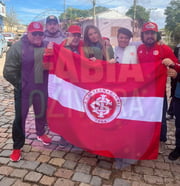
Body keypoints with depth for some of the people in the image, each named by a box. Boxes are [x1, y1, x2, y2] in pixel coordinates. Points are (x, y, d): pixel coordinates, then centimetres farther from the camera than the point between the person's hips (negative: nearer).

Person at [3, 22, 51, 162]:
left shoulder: (46, 47, 4)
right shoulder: (18, 47, -10)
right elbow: (9, 71, -11)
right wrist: (19, 84, -6)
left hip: (42, 88, 4)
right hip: (24, 90, -4)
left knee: (42, 113, 20)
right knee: (20, 117, 2)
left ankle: (41, 133, 47)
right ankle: (17, 147, 18)